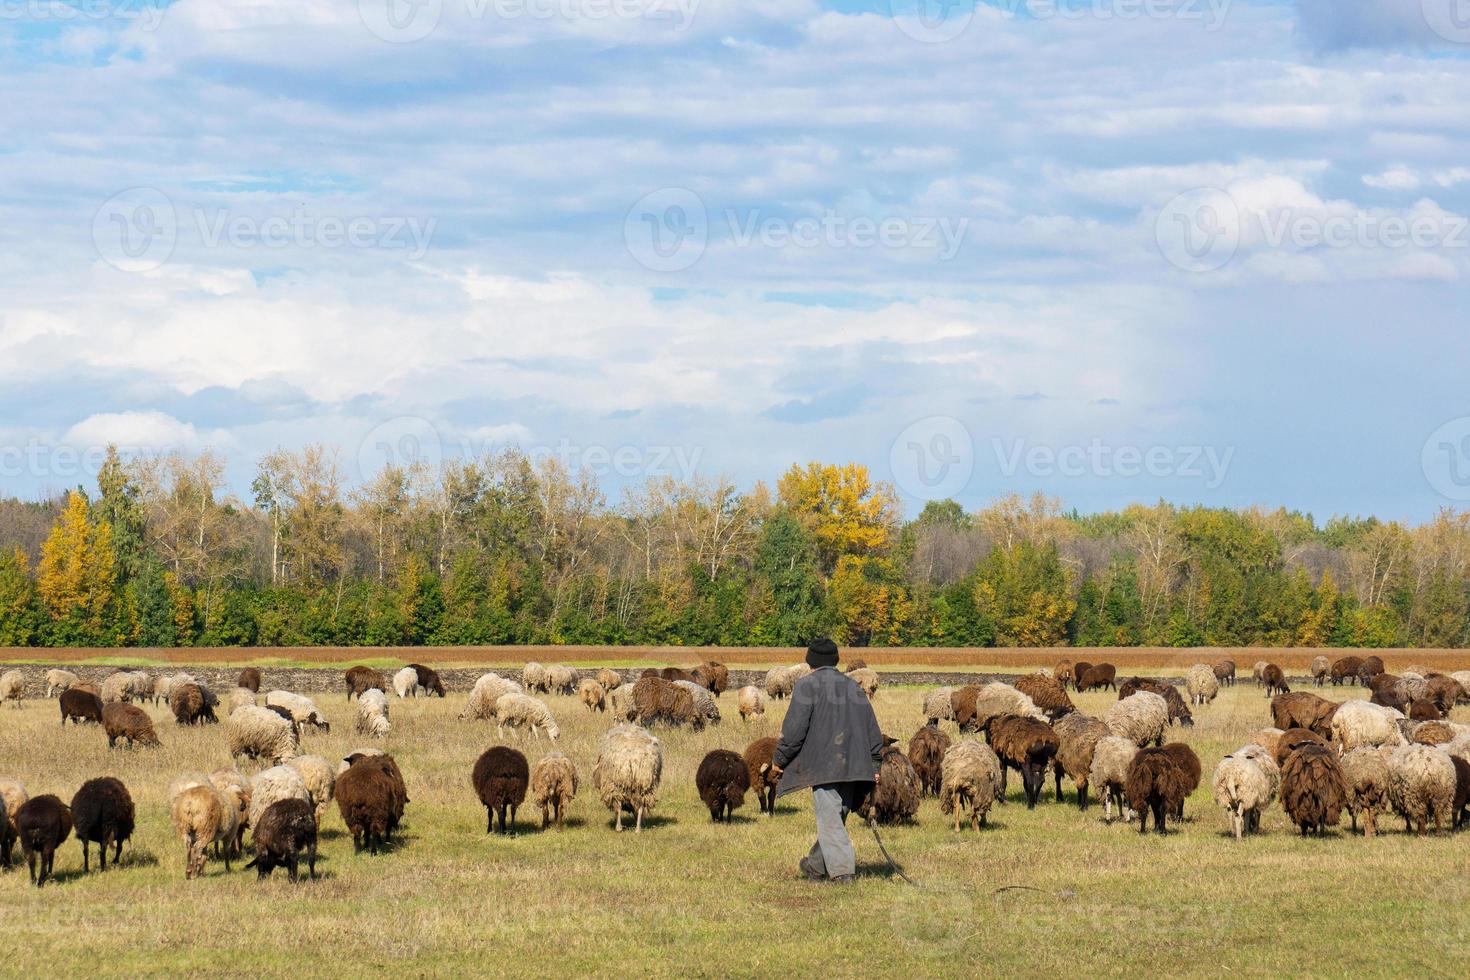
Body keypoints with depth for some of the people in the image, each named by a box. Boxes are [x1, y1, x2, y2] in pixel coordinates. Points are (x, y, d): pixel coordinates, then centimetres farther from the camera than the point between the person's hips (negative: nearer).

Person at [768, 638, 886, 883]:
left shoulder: (808, 685, -2)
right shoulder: (853, 687, 17)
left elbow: (794, 728, -9)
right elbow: (873, 730, 16)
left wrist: (779, 759, 1)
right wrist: (874, 765, 19)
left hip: (823, 766, -6)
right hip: (853, 767, 6)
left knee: (829, 819, -7)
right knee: (837, 816, 15)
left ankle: (841, 869, -16)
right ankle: (817, 866, 27)